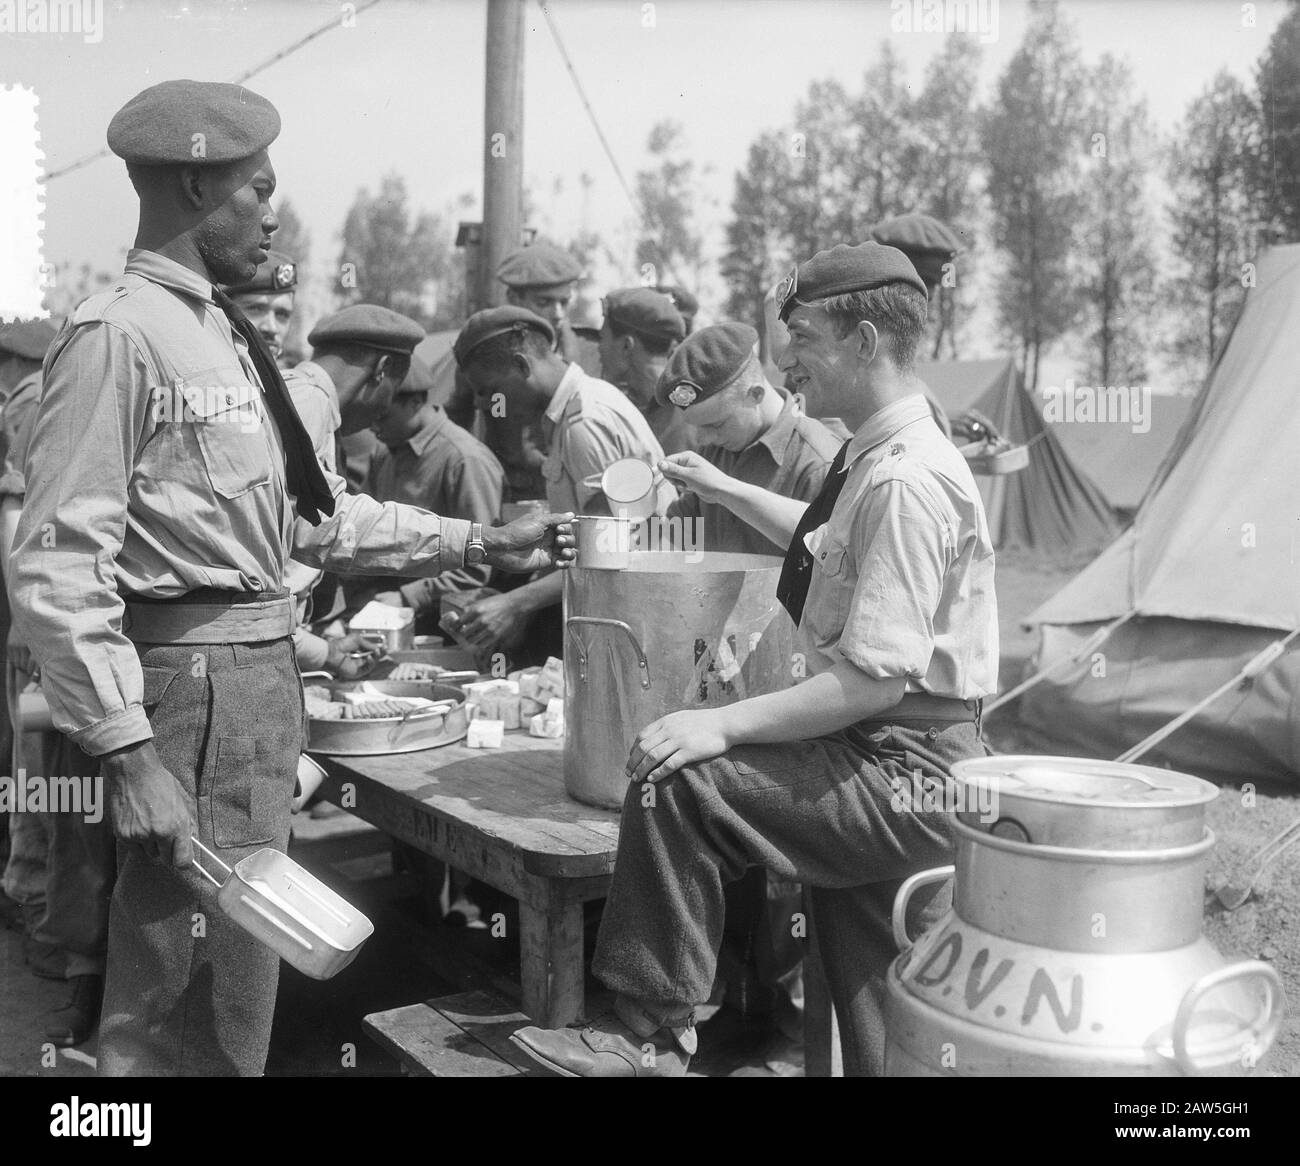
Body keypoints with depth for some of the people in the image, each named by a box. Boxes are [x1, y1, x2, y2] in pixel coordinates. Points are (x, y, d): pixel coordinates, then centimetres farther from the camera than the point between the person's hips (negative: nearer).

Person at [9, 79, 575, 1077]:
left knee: (237, 988, 20)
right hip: (194, 684, -9)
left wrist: (482, 543, 16)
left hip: (264, 679, 9)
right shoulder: (119, 335, -13)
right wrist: (129, 750, -20)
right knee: (179, 1009, 0)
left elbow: (316, 515, 17)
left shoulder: (226, 337, 14)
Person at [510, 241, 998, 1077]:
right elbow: (832, 541, 32)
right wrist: (722, 489, 28)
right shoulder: (881, 456, 9)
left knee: (680, 782, -20)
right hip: (885, 774, 10)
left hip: (906, 774, -10)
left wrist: (725, 723, -24)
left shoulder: (905, 479, -20)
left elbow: (876, 678, -25)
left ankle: (652, 1033, -8)